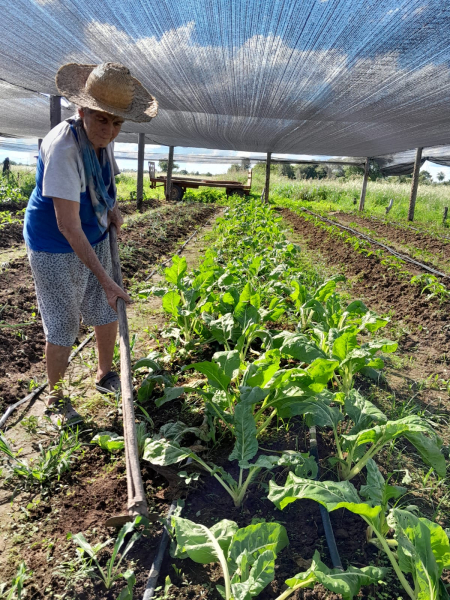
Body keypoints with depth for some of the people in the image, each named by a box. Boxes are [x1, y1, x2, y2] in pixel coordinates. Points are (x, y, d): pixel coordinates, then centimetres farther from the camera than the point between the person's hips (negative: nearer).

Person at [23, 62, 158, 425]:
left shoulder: (103, 140, -4)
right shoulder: (63, 146, -28)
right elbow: (68, 225, -31)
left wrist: (113, 208, 1)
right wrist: (105, 280, -31)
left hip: (94, 239, 8)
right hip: (55, 247, -7)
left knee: (107, 313, 16)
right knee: (63, 327, 3)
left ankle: (105, 375, 39)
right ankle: (55, 397, 26)